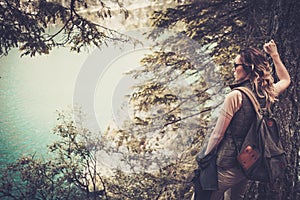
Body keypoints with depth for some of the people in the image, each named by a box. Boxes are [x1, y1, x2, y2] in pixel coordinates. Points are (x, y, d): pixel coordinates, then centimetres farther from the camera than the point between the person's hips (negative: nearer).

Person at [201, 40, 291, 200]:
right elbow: (286, 79, 24)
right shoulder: (268, 93, -2)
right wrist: (274, 55, 20)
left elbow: (217, 135, -17)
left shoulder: (236, 96, -21)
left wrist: (206, 157, -4)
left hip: (228, 165, -7)